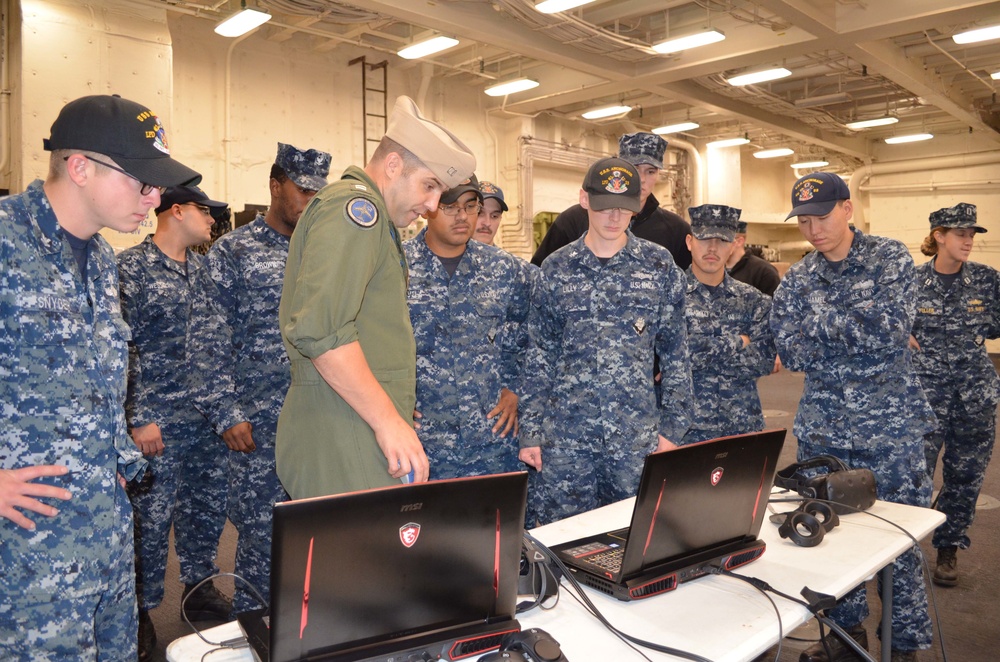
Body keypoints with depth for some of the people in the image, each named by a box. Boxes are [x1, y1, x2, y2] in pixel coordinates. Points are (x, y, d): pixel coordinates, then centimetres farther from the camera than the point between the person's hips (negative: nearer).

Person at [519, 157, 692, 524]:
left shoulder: (659, 265, 2)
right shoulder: (557, 268, 3)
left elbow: (676, 354, 5)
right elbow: (539, 357, 5)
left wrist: (672, 427, 1)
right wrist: (530, 432, 1)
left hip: (637, 437, 0)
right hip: (565, 436, 1)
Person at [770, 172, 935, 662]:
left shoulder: (890, 259, -3)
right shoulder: (795, 280, 4)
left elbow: (892, 332, -17)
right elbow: (791, 354, -6)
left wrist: (823, 319, -15)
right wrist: (862, 329, -13)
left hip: (889, 428, -3)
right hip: (822, 431, 3)